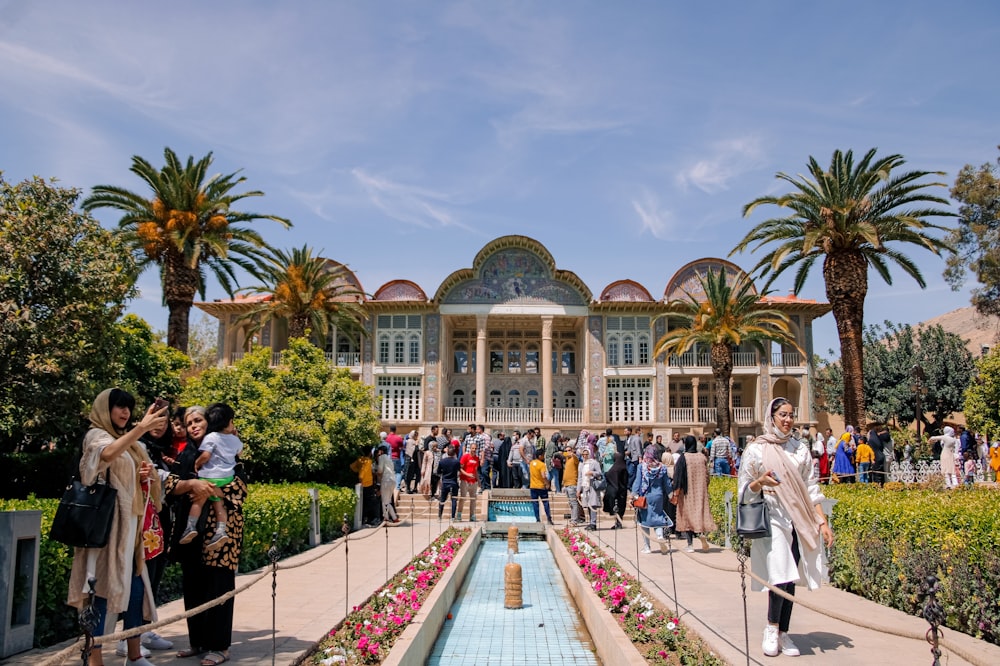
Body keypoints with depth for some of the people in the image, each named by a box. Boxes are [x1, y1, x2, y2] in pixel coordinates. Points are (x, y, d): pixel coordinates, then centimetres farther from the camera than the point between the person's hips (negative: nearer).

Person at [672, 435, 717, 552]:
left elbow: (678, 475, -12)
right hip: (700, 491, 3)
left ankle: (690, 544, 4)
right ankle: (701, 532, -15)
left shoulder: (683, 458, -11)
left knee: (687, 514, 4)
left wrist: (676, 491, -9)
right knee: (700, 510, 13)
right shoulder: (703, 457, 1)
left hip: (687, 491, -3)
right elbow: (707, 475, 7)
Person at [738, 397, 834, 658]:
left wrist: (822, 522, 3)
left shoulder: (800, 449, 9)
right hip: (771, 520, -3)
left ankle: (783, 633, 18)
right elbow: (745, 489, 2)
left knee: (790, 581, 5)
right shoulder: (756, 449, 0)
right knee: (781, 577, -15)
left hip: (799, 521, 4)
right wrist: (760, 482, -19)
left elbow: (811, 489, 10)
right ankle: (771, 628, 6)